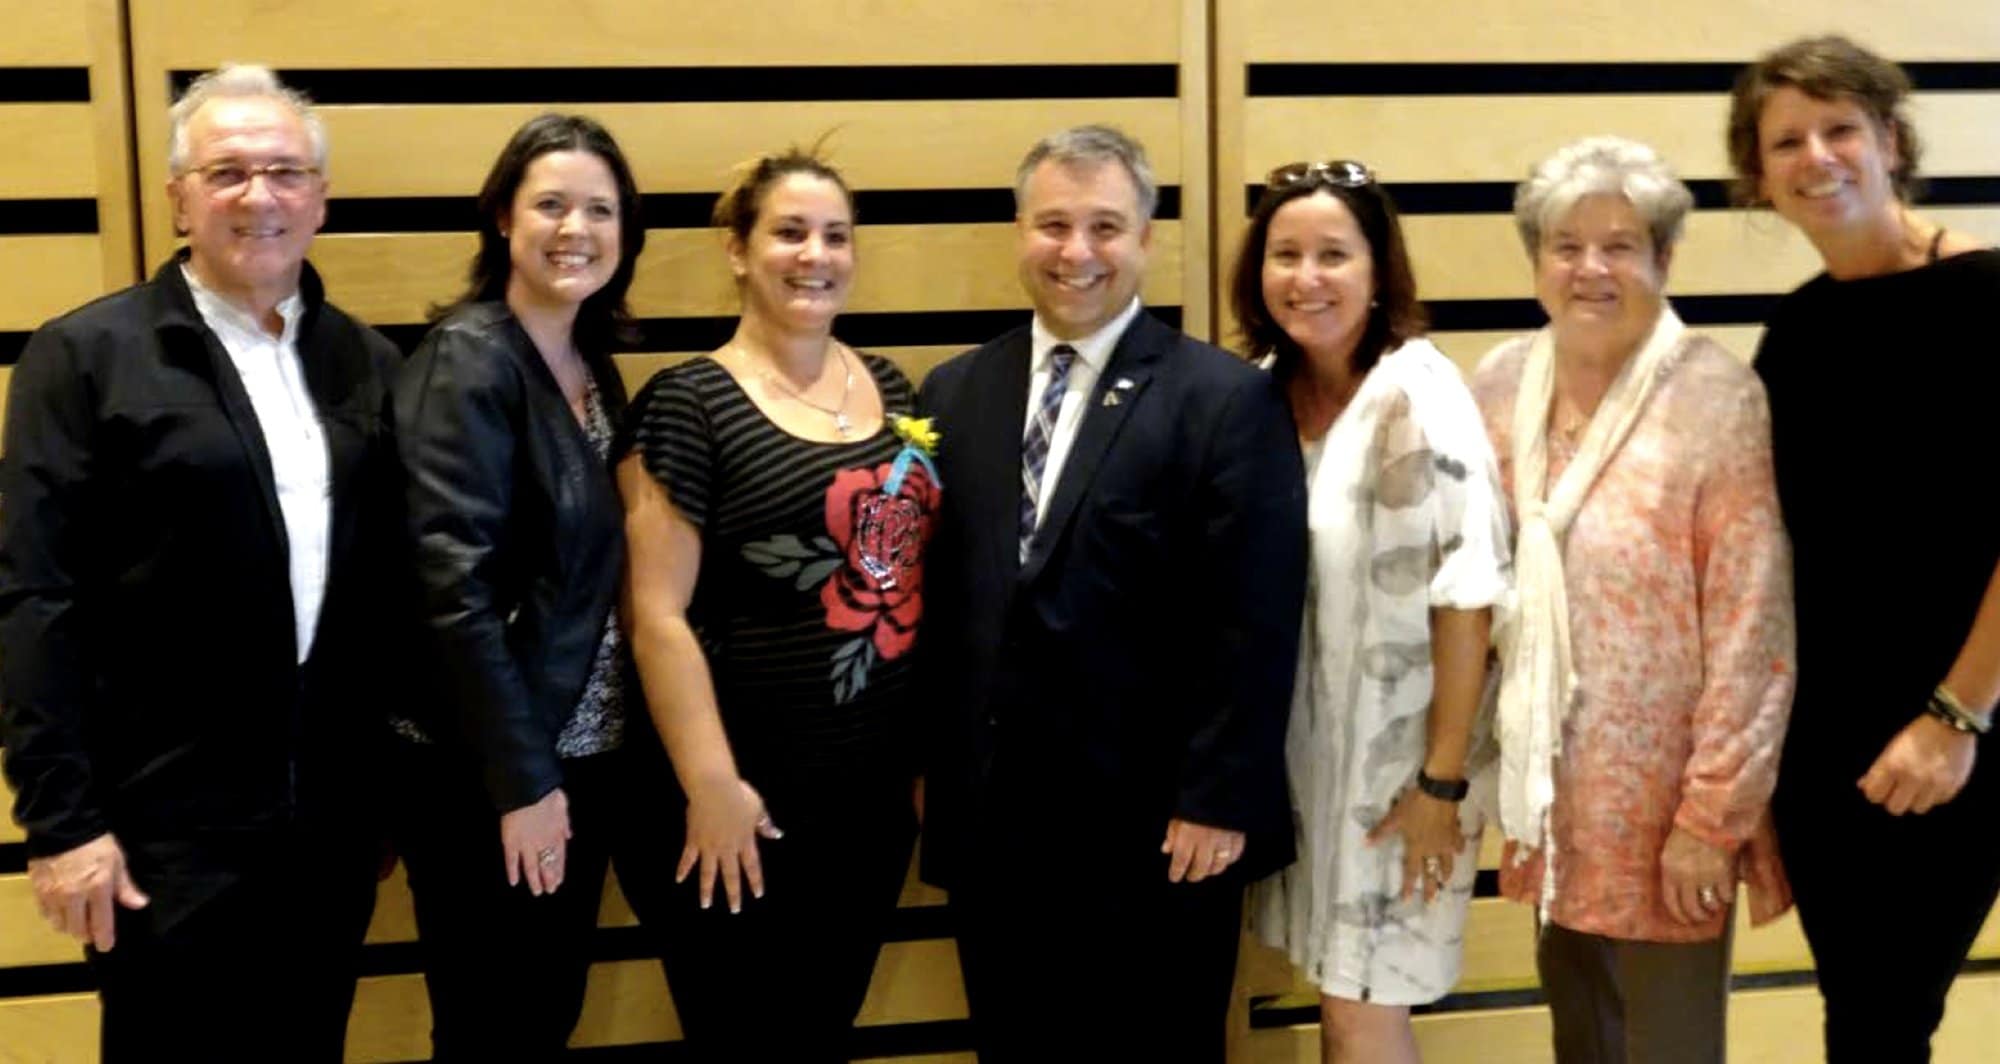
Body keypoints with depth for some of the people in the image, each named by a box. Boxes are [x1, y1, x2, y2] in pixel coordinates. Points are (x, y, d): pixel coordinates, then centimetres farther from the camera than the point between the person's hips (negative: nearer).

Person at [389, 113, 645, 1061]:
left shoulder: (594, 365, 9)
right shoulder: (466, 360, -14)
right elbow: (456, 585, -20)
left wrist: (563, 763, 6)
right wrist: (521, 777, -20)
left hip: (587, 753, 7)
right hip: (486, 773, -7)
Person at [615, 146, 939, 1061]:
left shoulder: (889, 388, 8)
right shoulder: (687, 404, -10)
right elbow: (658, 615, -13)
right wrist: (710, 786, -16)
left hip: (877, 786, 6)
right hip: (751, 796, -5)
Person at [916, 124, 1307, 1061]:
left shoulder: (1226, 399, -6)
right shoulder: (954, 394, 8)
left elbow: (1252, 624, -10)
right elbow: (933, 598, 10)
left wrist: (1217, 802, -13)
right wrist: (931, 775, 8)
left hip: (1157, 829, -4)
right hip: (988, 824, 4)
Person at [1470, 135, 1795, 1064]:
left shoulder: (1717, 400, -14)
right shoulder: (1501, 384, 2)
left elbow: (1752, 633, -15)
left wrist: (1713, 814, -15)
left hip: (1667, 796, -5)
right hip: (1555, 788, 5)